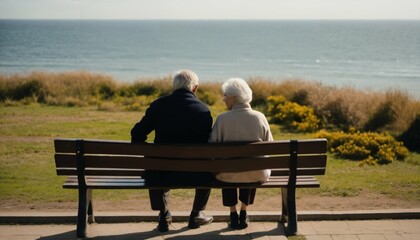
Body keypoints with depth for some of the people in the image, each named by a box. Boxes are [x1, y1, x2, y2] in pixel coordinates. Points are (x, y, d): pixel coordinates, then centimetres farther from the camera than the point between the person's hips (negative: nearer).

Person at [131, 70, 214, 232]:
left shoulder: (158, 105, -3)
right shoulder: (203, 109, -5)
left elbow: (137, 135, 0)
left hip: (163, 174, 1)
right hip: (194, 174, -1)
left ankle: (164, 216, 35)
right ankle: (196, 214, 38)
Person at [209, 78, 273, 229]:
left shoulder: (222, 119, -14)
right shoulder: (260, 117, -6)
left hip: (229, 174, -1)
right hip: (257, 174, 2)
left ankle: (233, 214, 35)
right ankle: (244, 213, 42)